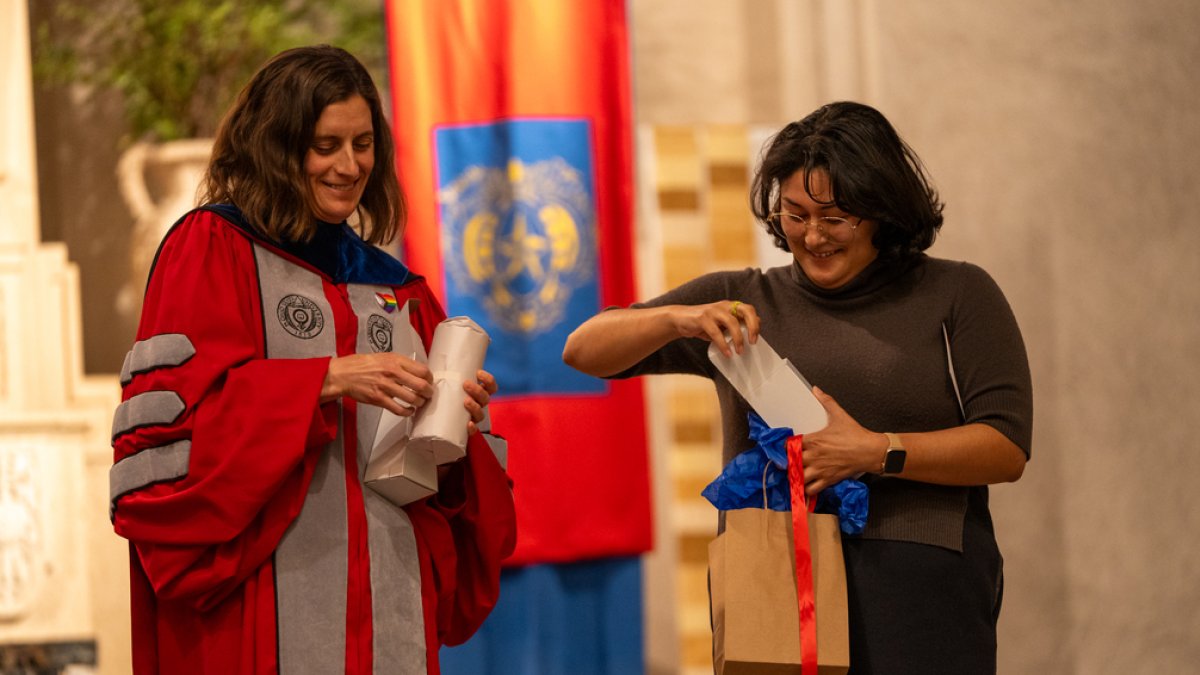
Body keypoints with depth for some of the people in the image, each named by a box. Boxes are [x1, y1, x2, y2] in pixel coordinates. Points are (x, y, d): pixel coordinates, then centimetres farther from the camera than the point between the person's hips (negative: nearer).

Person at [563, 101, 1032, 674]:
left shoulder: (957, 297, 8)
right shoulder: (743, 301, 15)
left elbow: (1008, 447, -1)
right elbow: (585, 352, 13)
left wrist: (875, 451, -13)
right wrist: (677, 320, -7)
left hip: (916, 596, -2)